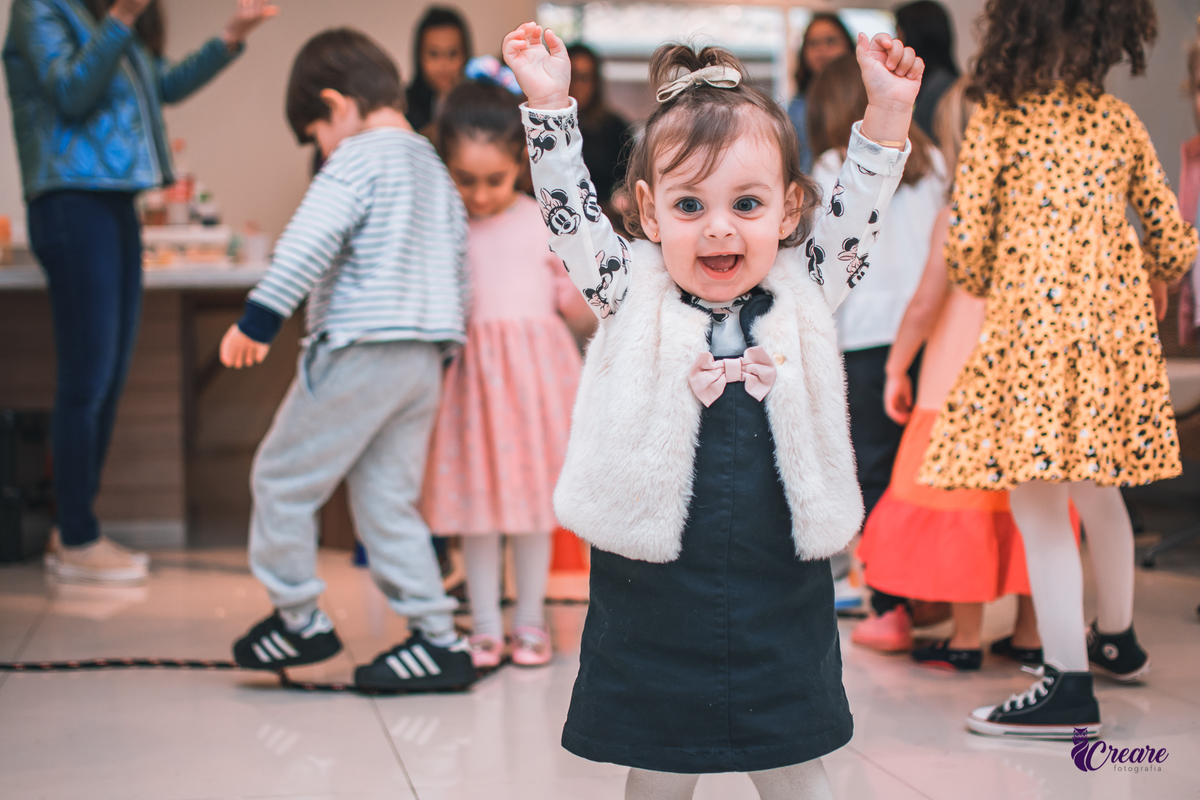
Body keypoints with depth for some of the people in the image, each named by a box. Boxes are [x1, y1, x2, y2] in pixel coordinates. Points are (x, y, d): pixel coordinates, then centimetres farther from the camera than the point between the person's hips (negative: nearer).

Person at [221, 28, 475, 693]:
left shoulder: (359, 159, -8)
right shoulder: (434, 167, 19)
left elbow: (308, 244, -21)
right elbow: (458, 268, 21)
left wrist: (258, 318, -20)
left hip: (357, 352, -9)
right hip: (425, 357, 9)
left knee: (284, 477, 6)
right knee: (387, 499, 12)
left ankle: (299, 618, 14)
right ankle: (437, 639, 10)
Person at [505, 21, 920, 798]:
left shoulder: (802, 296, 2)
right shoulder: (633, 297, -2)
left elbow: (856, 212, 4)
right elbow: (571, 213, -6)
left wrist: (887, 115, -7)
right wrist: (550, 105, -14)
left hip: (780, 597, 2)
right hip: (656, 604, -1)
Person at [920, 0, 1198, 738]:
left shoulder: (998, 119, -3)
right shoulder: (1121, 123, 9)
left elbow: (966, 241, -6)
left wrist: (983, 286, 15)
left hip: (1035, 319, -5)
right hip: (1116, 318, 6)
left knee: (1037, 500, -2)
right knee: (1096, 488, 22)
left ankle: (1070, 688, -3)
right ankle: (1117, 640, 39)